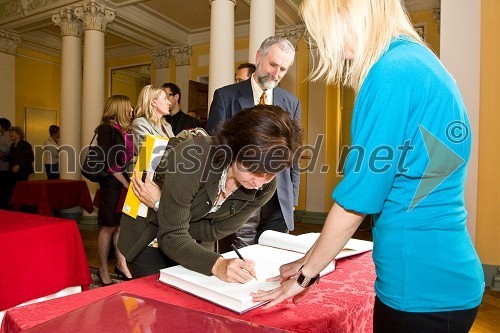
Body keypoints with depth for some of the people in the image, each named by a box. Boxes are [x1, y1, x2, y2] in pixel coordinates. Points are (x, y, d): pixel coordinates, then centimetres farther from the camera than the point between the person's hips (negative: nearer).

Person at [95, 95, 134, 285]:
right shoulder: (106, 130, -8)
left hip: (127, 183, 6)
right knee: (109, 226, 2)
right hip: (113, 184, -6)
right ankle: (103, 270, 16)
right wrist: (125, 183, -14)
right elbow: (110, 162, -15)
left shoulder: (126, 131, 13)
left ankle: (121, 265, 22)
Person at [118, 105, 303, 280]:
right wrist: (217, 264, -46)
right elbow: (173, 237, -30)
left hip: (196, 246, 4)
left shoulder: (266, 187, -22)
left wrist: (159, 204, -23)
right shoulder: (190, 159, -36)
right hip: (149, 238, -3)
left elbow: (214, 231, -16)